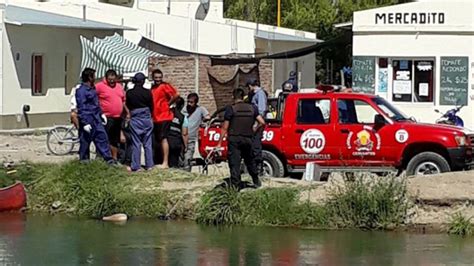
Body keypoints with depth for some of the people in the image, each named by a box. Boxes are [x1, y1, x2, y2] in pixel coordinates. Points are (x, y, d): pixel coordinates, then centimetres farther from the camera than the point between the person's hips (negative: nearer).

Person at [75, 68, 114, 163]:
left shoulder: (92, 89, 13)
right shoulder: (81, 90, -16)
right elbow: (81, 108, -18)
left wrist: (101, 113, 21)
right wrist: (85, 123, -21)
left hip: (96, 119, 9)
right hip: (87, 120, -9)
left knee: (102, 138, 7)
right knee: (85, 142, 1)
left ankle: (109, 159, 10)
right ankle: (84, 162, 10)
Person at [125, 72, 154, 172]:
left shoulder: (129, 93, -7)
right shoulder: (147, 92, -7)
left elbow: (128, 106, 5)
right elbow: (151, 106, 4)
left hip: (135, 119, -1)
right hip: (147, 118, 1)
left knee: (136, 143, 3)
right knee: (148, 143, 9)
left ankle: (135, 166, 1)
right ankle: (149, 165, 12)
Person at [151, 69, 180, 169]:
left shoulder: (165, 86, -8)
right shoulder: (152, 88, 16)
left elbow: (176, 95, -17)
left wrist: (168, 103, -7)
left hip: (164, 117, -9)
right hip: (155, 118, 9)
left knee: (163, 138, -14)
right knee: (157, 140, 12)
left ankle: (165, 163, -17)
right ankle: (158, 162, 20)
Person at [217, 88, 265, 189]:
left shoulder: (230, 109, -7)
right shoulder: (252, 108, 4)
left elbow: (225, 128, -7)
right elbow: (262, 122, 0)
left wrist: (219, 143, -1)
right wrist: (254, 129, 20)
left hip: (234, 140, -4)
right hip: (247, 139, 4)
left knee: (234, 164, -2)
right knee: (250, 161, 23)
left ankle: (235, 186, -6)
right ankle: (256, 181, 36)